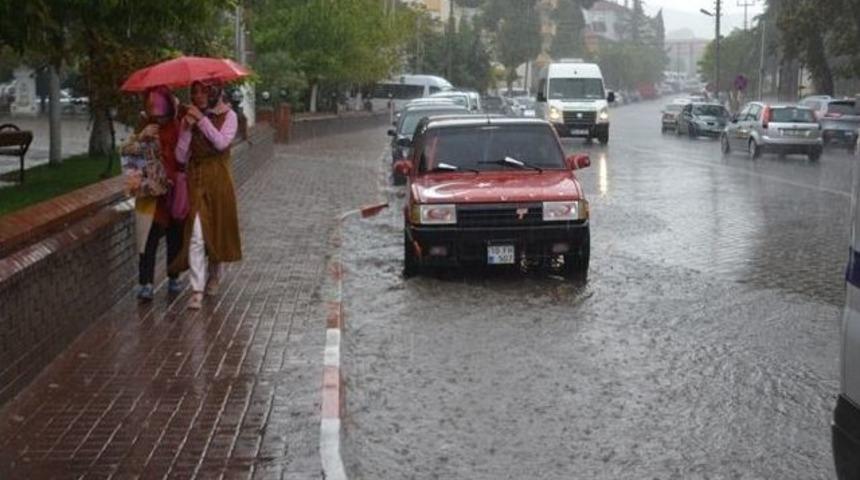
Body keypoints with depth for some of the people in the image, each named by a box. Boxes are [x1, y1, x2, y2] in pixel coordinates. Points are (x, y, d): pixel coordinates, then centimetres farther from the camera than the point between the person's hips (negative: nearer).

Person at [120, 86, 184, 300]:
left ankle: (174, 278, 24)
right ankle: (145, 283, -4)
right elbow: (127, 151, -3)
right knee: (149, 239, -4)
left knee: (176, 237, 10)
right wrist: (142, 137, -16)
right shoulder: (146, 129, 5)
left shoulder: (179, 128, 0)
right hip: (151, 196, 0)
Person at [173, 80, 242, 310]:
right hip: (196, 181, 0)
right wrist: (187, 128, -12)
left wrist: (202, 120, -17)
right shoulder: (189, 118, 6)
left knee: (218, 230, 12)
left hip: (219, 180, 0)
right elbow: (181, 157, -1)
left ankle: (213, 276, 37)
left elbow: (221, 142, -17)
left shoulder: (228, 116, 1)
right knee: (196, 235, -10)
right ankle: (197, 290, -12)